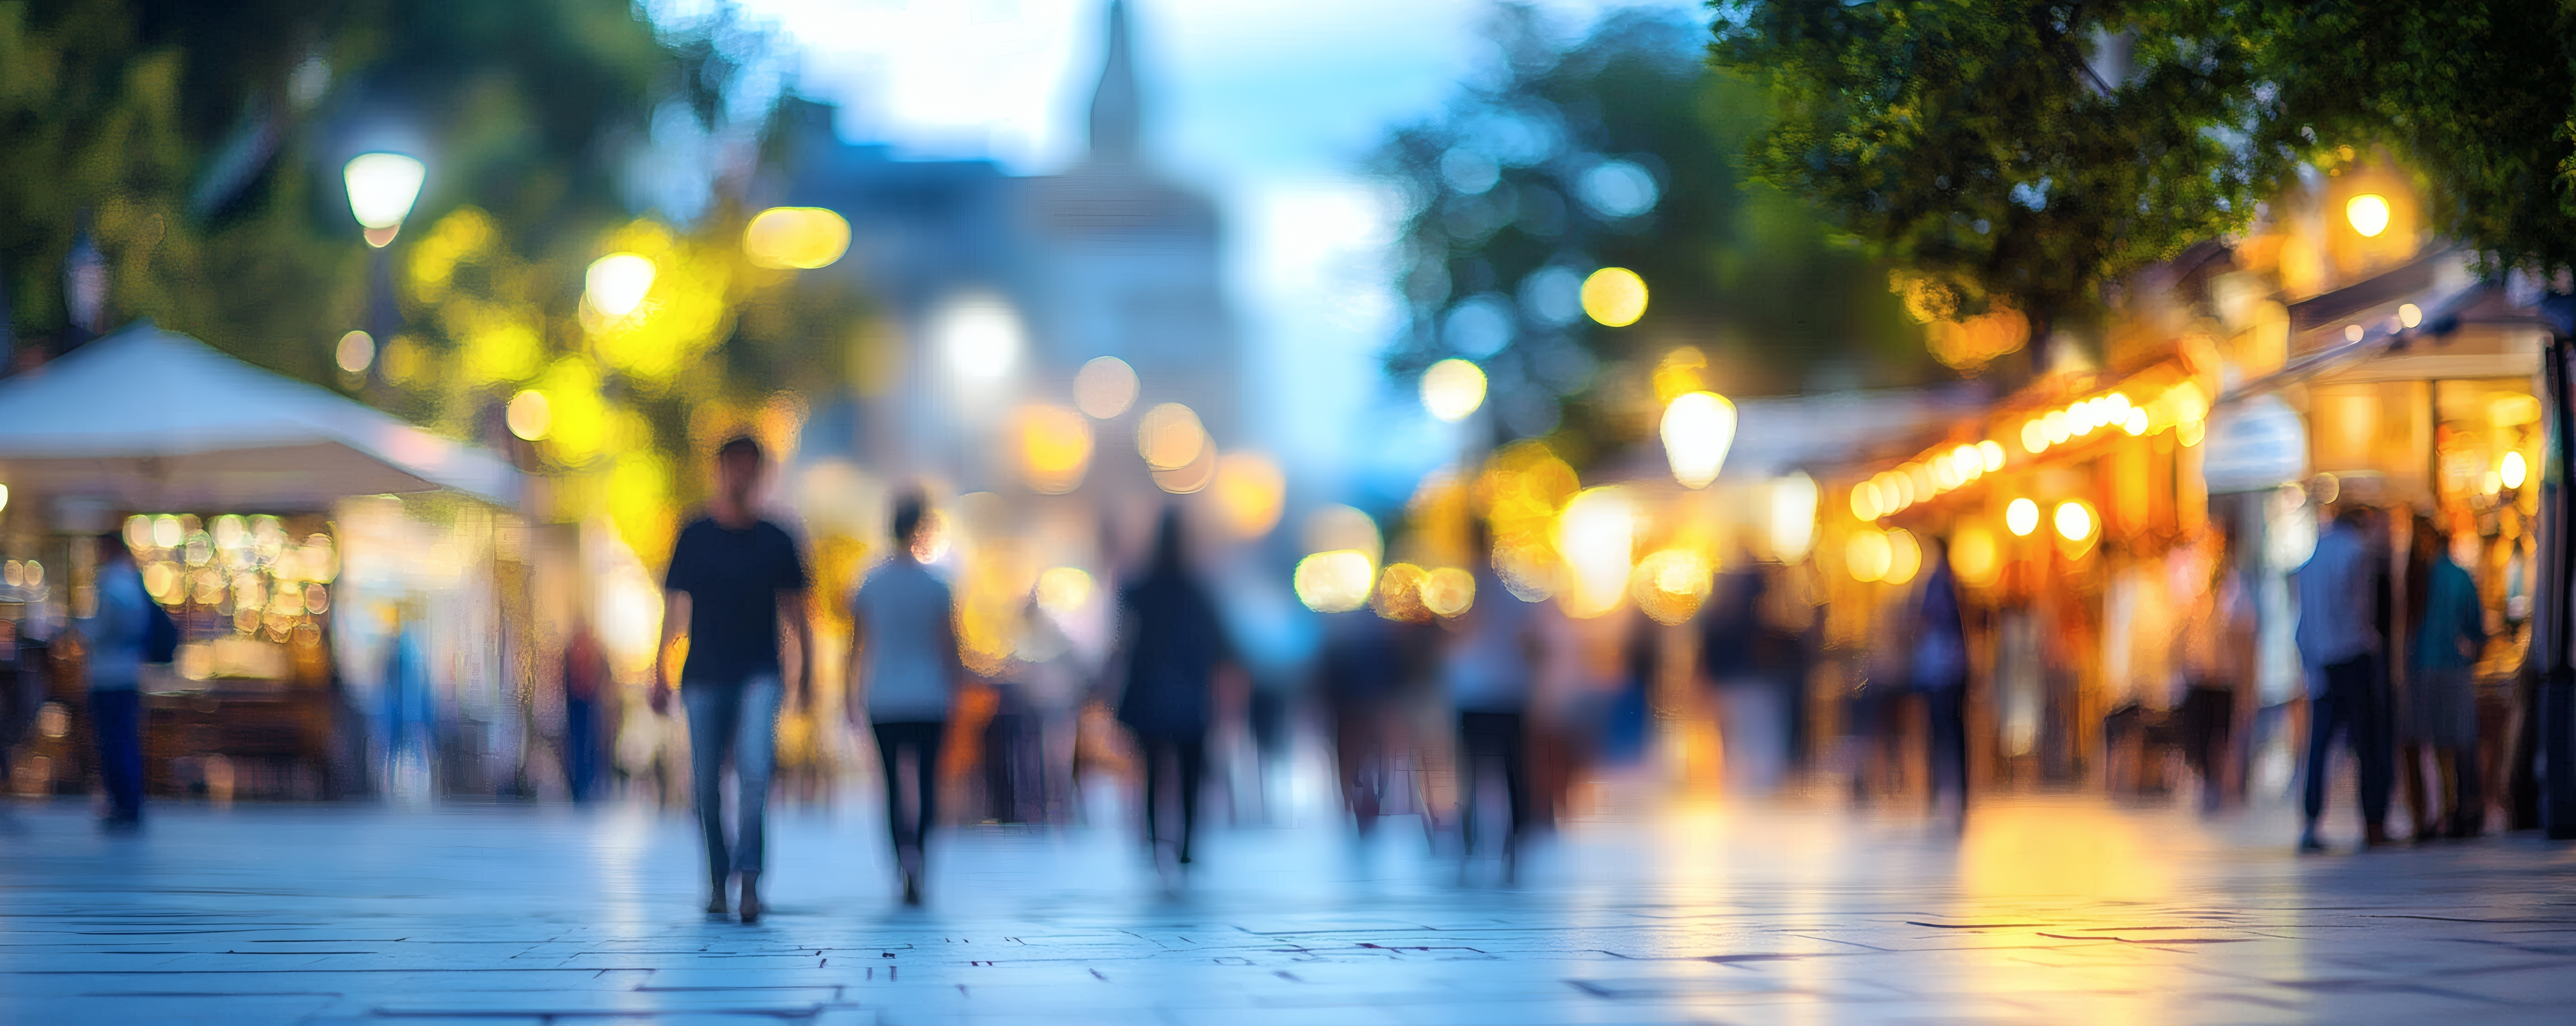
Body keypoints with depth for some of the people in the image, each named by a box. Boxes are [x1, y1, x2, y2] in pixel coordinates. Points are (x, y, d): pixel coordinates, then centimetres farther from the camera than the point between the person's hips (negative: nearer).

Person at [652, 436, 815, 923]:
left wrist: (806, 670, 8)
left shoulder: (776, 541, 7)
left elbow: (795, 609, 12)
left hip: (759, 674, -1)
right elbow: (675, 607, 6)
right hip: (705, 675, 1)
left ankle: (748, 874, -20)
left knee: (755, 769, -18)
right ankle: (719, 878, 17)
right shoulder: (695, 537, 5)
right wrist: (661, 672, 1)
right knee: (707, 781, 3)